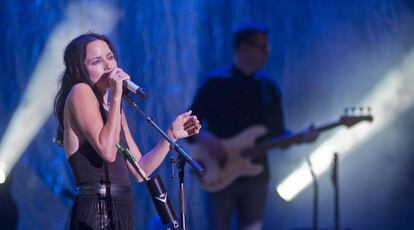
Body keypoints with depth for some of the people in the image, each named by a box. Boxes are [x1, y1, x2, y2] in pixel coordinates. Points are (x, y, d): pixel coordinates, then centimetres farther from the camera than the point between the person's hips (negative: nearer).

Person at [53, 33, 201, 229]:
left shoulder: (113, 108, 20)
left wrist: (171, 135, 9)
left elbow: (140, 170, 17)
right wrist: (116, 96, -13)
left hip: (120, 213, 8)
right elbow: (108, 151, -17)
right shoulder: (80, 92, -5)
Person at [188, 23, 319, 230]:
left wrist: (300, 138, -6)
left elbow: (277, 133, 13)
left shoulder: (268, 87, 10)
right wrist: (203, 139, -21)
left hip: (255, 175, 4)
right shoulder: (216, 83, -4)